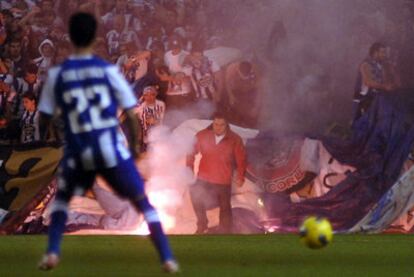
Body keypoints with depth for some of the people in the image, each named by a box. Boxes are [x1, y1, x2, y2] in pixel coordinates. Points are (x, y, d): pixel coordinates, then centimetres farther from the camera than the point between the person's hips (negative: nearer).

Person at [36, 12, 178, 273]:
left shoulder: (57, 75, -3)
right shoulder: (109, 70, -5)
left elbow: (44, 121, 1)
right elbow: (132, 115, -4)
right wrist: (135, 145, 12)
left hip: (78, 153, 1)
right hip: (112, 150, -1)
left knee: (62, 199, 27)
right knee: (143, 203, 12)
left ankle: (52, 252, 11)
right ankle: (167, 258, 6)